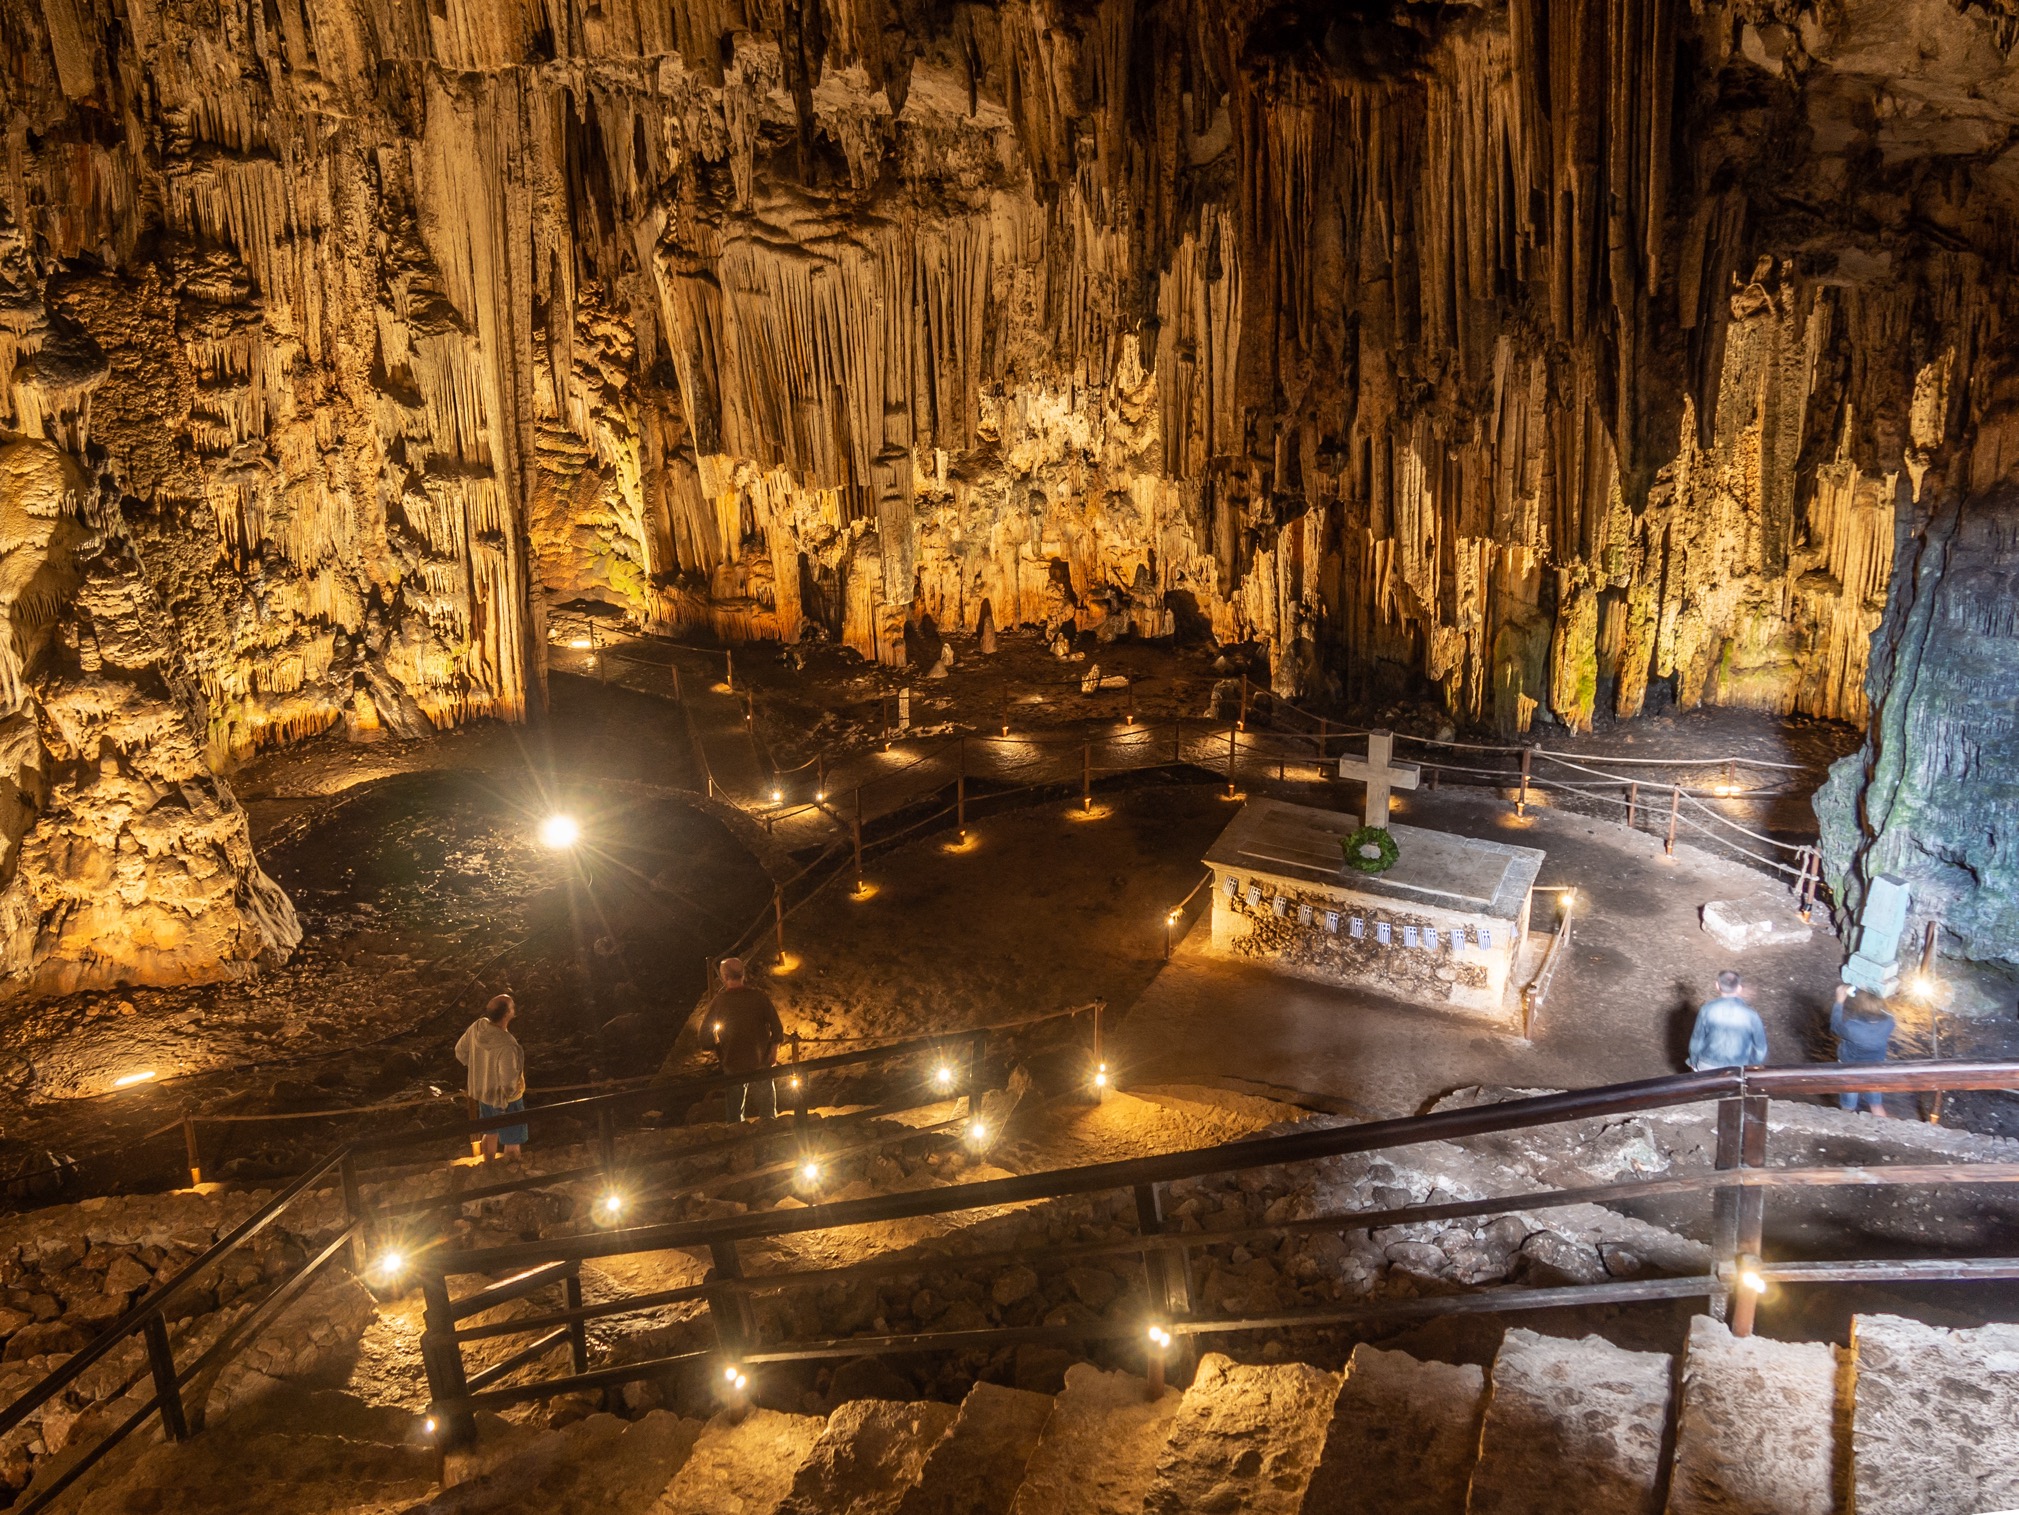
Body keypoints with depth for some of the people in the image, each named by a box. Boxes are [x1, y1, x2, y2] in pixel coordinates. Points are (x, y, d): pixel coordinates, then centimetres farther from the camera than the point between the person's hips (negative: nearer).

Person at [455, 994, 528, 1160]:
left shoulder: (477, 1027, -17)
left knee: (490, 1134, 31)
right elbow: (509, 1083, -34)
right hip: (503, 1098, -8)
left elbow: (461, 1052, 0)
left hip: (482, 1091, 8)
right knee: (512, 1143, 17)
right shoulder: (507, 1045, -39)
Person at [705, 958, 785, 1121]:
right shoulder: (760, 997, -14)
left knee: (735, 1113, 19)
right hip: (760, 1063, -1)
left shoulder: (717, 1002, -12)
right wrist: (774, 1046, 3)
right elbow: (777, 1029, -14)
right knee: (767, 1113, 16)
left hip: (732, 1066, 1)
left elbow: (705, 1037, -7)